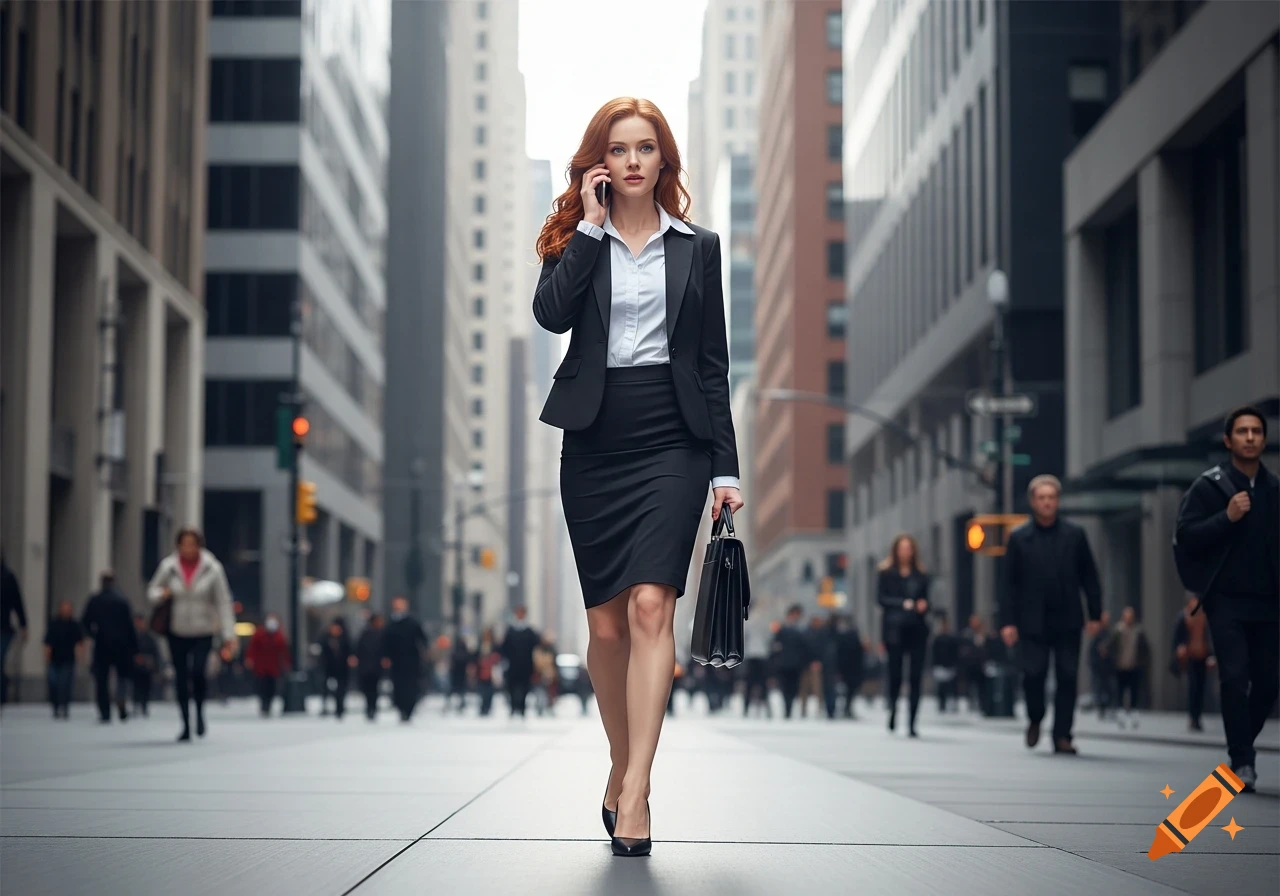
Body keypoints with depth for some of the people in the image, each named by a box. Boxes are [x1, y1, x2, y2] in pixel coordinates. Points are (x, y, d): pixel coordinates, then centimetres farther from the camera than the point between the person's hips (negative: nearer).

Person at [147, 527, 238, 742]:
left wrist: (229, 635, -8)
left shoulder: (212, 569, -5)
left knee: (198, 672, -20)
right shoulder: (168, 567, -2)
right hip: (177, 633, 2)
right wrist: (160, 594, -13)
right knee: (181, 678, 2)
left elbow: (223, 603, -3)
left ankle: (200, 712, 6)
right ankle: (186, 725, 14)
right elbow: (153, 590, 12)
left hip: (203, 633, -2)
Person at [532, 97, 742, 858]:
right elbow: (551, 313, -12)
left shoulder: (697, 246, 10)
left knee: (651, 604, -16)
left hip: (672, 437, -1)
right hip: (595, 440, 2)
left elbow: (713, 365, 9)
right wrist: (591, 225, -8)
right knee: (606, 621, 6)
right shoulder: (577, 240, 10)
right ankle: (622, 765, 24)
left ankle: (634, 792, -20)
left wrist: (725, 468, 3)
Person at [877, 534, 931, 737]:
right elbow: (880, 598, -1)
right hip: (895, 628, -2)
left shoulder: (920, 575, 15)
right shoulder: (886, 573, 7)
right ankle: (893, 708, 27)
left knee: (915, 678, -4)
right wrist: (903, 604, -13)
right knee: (895, 674, -5)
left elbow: (926, 600, 18)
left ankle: (911, 724, -2)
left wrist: (923, 606, -5)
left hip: (917, 629, 2)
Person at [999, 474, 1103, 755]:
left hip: (1067, 620, 1)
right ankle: (1035, 719, 21)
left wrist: (1095, 614, 2)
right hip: (1032, 622, -1)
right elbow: (1009, 582, 2)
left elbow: (1089, 577, 9)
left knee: (1067, 679, -1)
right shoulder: (1018, 538, 3)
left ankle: (1062, 736, 6)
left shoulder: (1074, 535, 7)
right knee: (1033, 675, -7)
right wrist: (1007, 621, -5)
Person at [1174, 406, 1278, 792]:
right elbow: (1186, 535, -10)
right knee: (1235, 678, -12)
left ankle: (1241, 748, 28)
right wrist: (1227, 517, -21)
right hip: (1227, 601, -3)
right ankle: (1242, 761, -5)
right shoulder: (1208, 487, -1)